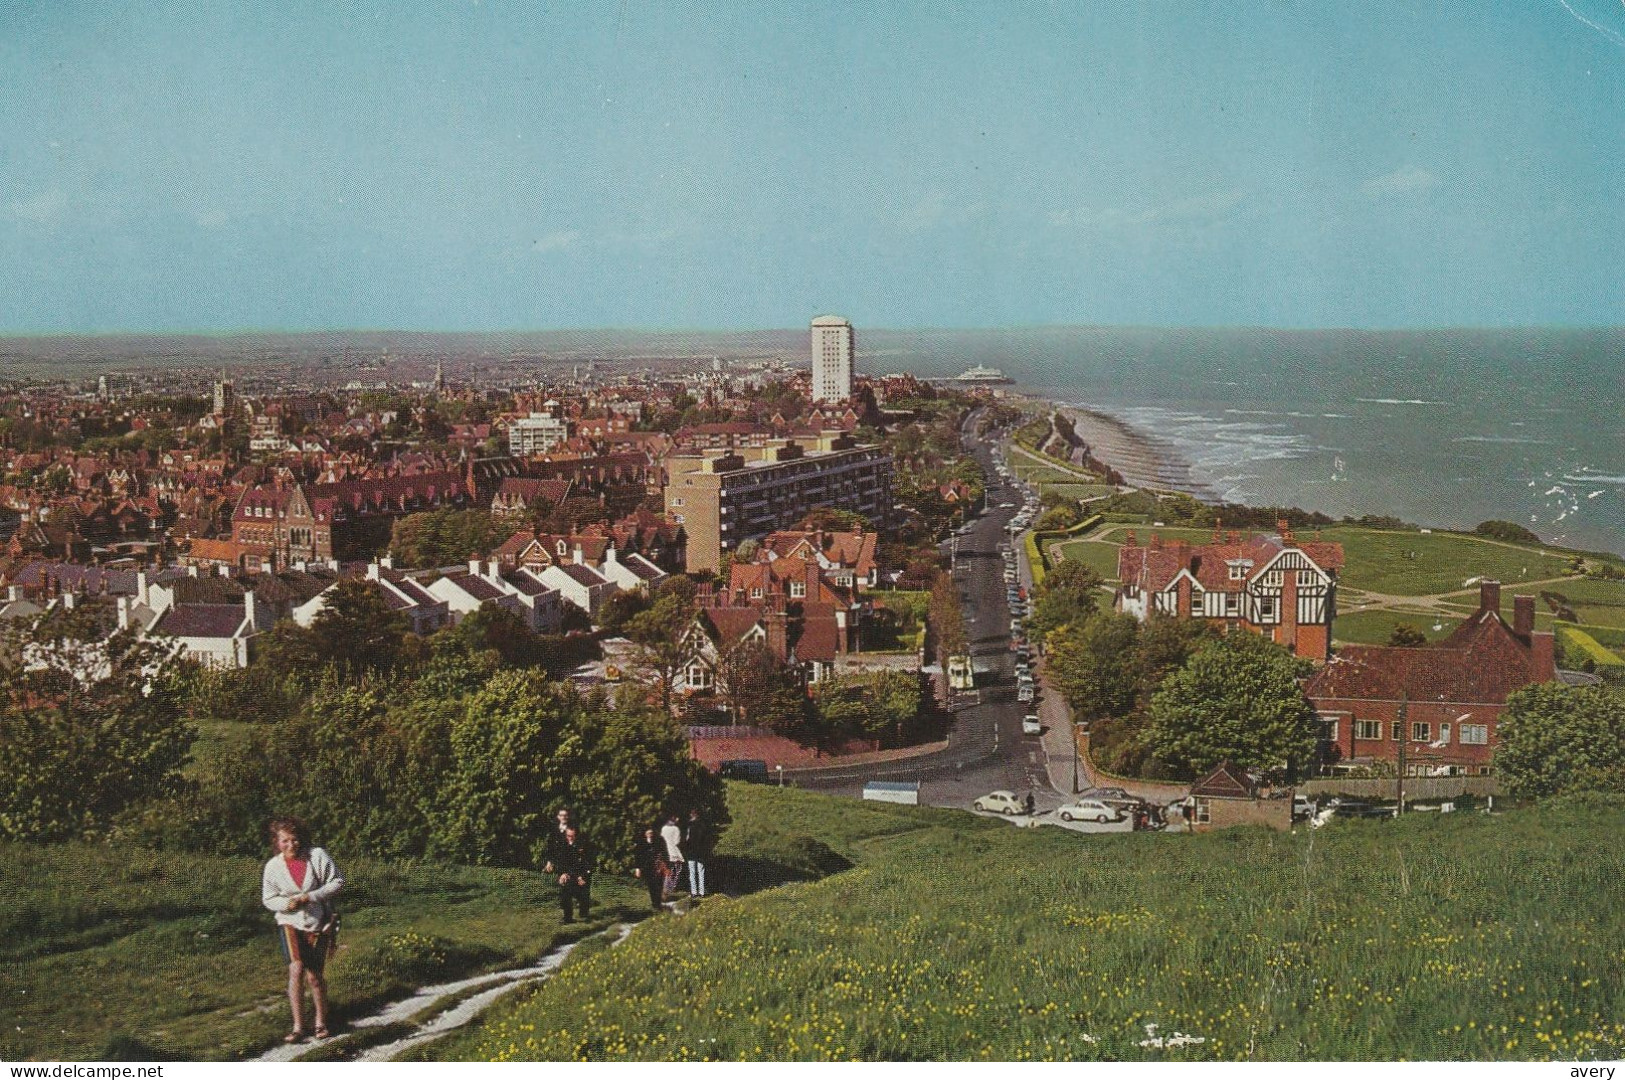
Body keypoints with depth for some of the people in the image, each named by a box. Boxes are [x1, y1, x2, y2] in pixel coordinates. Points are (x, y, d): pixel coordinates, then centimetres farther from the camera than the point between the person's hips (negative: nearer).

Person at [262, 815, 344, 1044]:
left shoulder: (317, 856, -9)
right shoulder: (273, 866, -5)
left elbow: (337, 881, -4)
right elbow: (268, 898, 5)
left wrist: (310, 897, -16)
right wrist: (286, 904, -16)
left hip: (318, 923, 0)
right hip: (290, 922, 0)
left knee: (315, 976, 5)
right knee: (296, 969, -19)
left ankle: (321, 1022, 27)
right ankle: (298, 1027, -11)